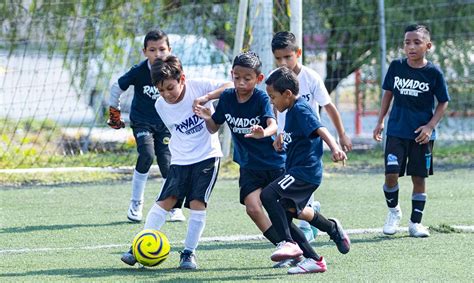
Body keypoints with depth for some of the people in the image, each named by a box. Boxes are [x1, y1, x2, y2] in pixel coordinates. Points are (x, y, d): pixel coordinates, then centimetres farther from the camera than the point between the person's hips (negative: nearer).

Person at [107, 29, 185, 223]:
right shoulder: (139, 71, -19)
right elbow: (116, 88, -3)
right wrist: (114, 114, 6)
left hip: (165, 123, 2)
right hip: (142, 122, -2)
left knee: (167, 162, -6)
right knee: (147, 155, -24)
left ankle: (174, 208, 14)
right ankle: (135, 204, -9)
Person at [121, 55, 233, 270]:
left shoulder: (198, 86, -12)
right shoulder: (161, 105, -1)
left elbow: (231, 87, -17)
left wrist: (207, 97, -29)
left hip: (207, 156, -3)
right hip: (180, 160, 3)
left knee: (197, 203, -11)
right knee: (165, 201, -8)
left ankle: (189, 252, 0)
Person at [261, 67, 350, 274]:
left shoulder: (301, 110, -13)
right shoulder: (292, 111, 17)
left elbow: (320, 129, -30)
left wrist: (334, 148, -46)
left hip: (305, 171, -11)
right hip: (297, 171, 11)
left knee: (268, 195, -25)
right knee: (284, 218, 9)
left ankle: (289, 243, -21)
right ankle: (313, 260, 14)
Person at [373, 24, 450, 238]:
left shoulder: (434, 73, -7)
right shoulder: (396, 66, -2)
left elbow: (443, 102, 2)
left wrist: (430, 126, -9)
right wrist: (380, 122, 9)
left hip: (421, 134, -1)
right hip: (397, 130, 1)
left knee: (419, 178, 5)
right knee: (391, 174, -10)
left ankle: (415, 222, 17)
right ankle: (393, 210, 16)